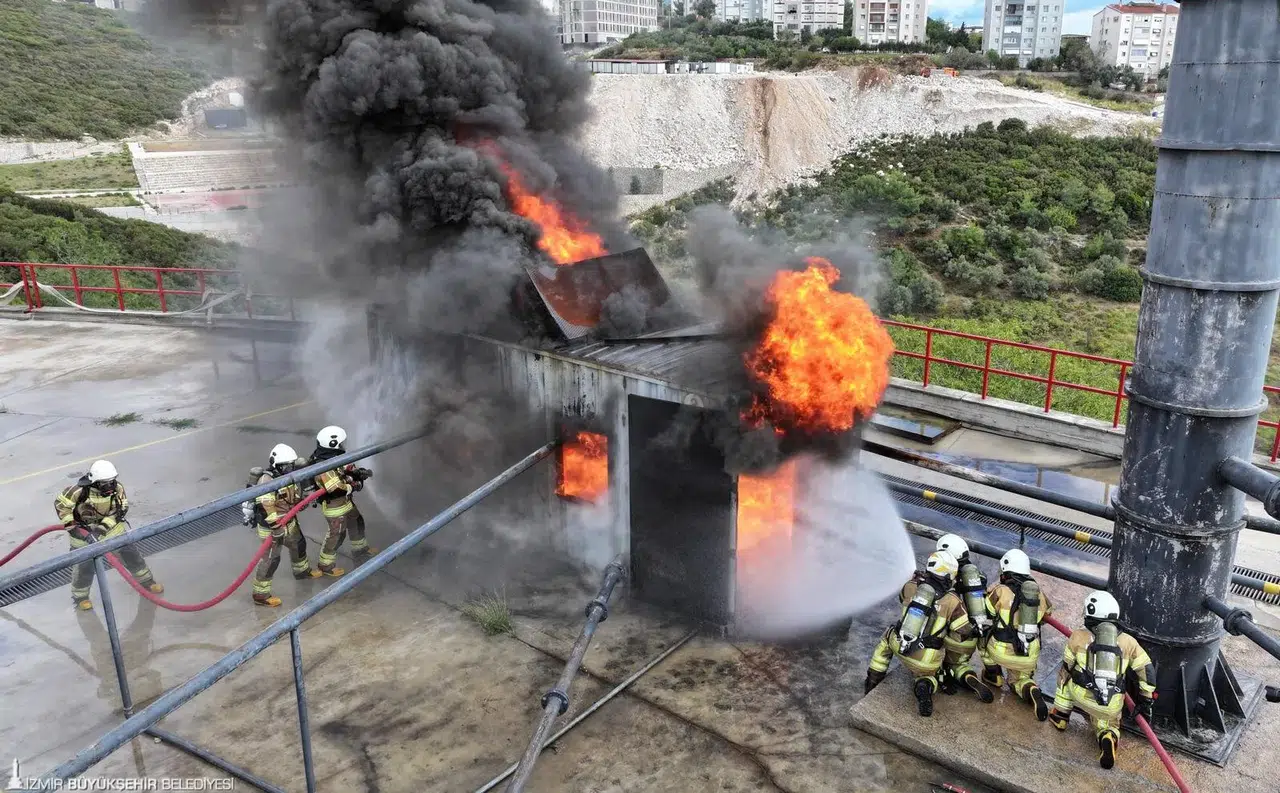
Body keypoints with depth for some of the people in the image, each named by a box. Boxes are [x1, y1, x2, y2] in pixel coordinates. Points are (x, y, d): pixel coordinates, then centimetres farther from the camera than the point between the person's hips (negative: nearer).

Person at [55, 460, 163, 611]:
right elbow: (60, 504, -17)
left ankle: (146, 581, 27)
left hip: (110, 526, 3)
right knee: (84, 565, 1)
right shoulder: (81, 490, -29)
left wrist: (102, 528, -24)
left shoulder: (117, 488, -20)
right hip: (83, 529, -3)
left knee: (130, 552, 7)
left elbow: (120, 511, -14)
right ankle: (80, 597, 26)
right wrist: (72, 527, -21)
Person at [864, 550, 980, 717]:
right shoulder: (952, 601, -14)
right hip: (927, 661, -2)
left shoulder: (911, 586, -6)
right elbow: (965, 631, -8)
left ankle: (872, 681, 31)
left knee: (888, 636, 35)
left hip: (899, 646, 2)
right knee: (927, 676, 29)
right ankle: (924, 687, -9)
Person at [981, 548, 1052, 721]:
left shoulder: (1000, 590, -10)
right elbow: (1048, 614, 23)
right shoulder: (1040, 594, 4)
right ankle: (1031, 691, -6)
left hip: (1003, 652, -3)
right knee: (1019, 680, 27)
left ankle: (993, 676, 32)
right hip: (1029, 656, 4)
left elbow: (983, 612, 3)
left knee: (984, 636, 26)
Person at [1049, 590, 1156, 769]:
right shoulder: (1129, 642, 11)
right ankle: (1108, 738, -5)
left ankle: (1060, 716, 26)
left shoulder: (1078, 636, 6)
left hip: (1082, 696, -1)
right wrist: (1146, 702, 23)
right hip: (1112, 707, 1)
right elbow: (1147, 671, 11)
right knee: (1107, 725, 29)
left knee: (1065, 675, 28)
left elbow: (1066, 668, 17)